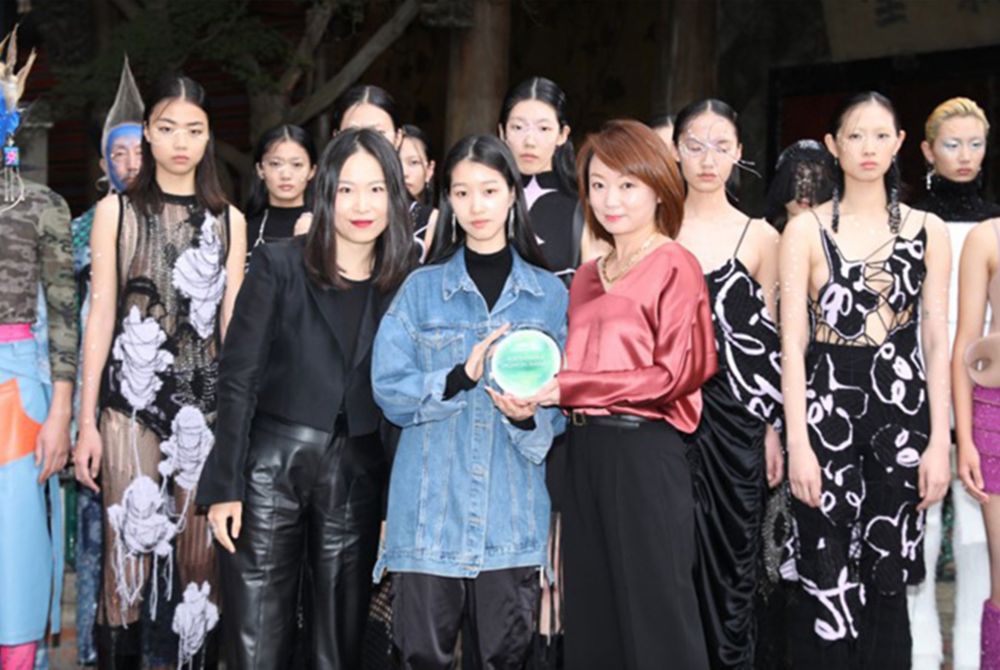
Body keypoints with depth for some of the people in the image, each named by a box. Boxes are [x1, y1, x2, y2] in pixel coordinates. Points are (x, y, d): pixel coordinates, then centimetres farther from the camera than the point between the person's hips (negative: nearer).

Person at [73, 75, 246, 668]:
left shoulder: (229, 220, 9)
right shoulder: (116, 211, 5)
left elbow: (233, 323, 10)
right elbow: (101, 315, 2)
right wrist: (88, 420, -2)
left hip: (206, 402, 1)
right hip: (133, 398, -1)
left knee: (198, 552, 2)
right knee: (130, 546, -2)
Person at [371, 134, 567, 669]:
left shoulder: (551, 293, 6)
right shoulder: (420, 288, 4)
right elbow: (389, 390, -5)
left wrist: (530, 417, -17)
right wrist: (465, 374, -19)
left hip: (513, 513, 1)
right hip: (430, 511, -1)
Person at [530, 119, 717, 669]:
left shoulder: (674, 267, -5)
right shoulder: (587, 277, 15)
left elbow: (674, 375, -13)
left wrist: (567, 388, -14)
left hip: (643, 452, -7)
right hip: (583, 451, 7)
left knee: (656, 616, 2)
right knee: (591, 616, 13)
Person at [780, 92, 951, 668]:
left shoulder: (928, 231, 7)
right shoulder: (806, 230, 1)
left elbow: (937, 342, 5)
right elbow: (793, 343, -3)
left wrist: (939, 441, -2)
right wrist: (798, 444, -10)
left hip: (901, 411, 2)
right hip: (827, 411, -2)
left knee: (888, 581, 6)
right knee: (829, 583, -1)